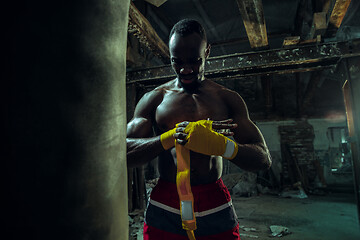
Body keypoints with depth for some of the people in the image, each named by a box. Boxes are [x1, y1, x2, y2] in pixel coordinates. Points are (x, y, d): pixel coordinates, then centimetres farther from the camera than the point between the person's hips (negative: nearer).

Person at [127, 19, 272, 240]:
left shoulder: (228, 99, 3)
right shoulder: (154, 99, 2)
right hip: (165, 211, 0)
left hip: (217, 212, 1)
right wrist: (170, 137, -23)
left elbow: (264, 159, -4)